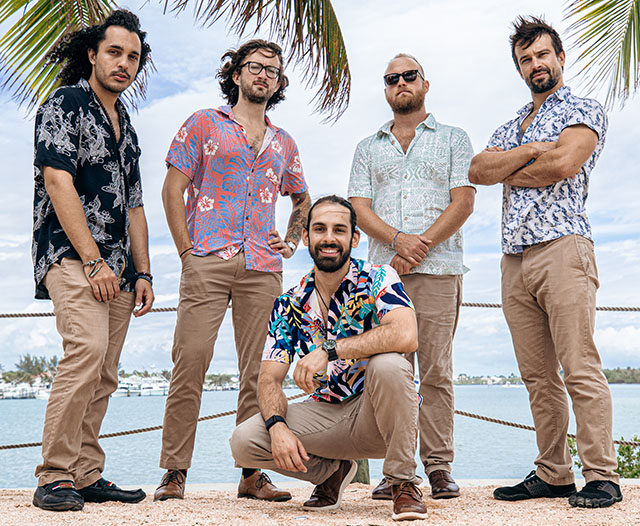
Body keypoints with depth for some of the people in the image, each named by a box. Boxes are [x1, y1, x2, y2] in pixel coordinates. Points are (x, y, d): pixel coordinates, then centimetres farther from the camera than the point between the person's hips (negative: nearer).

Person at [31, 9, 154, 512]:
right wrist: (92, 261, -17)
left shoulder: (126, 127, 23)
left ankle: (86, 475, 10)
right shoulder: (64, 105, 0)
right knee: (88, 350, -23)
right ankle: (54, 476, -16)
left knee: (103, 375, 4)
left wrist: (142, 272, 13)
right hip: (71, 256, -8)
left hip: (117, 266, 8)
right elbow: (59, 183, -11)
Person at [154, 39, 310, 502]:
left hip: (263, 267, 4)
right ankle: (174, 472, 1)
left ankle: (253, 472, 10)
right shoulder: (204, 124, 11)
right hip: (208, 261, -3)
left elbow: (302, 199, 34)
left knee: (259, 371, 2)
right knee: (191, 362, -9)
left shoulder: (283, 143, 21)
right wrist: (187, 249, -3)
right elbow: (173, 187, 5)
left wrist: (291, 242, 16)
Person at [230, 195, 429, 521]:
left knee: (387, 364, -35)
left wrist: (328, 350, -30)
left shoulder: (376, 280, -9)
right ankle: (332, 470, 11)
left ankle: (403, 482, -15)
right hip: (327, 415, 4)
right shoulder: (289, 305, 2)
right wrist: (277, 426, -23)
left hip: (378, 414, -3)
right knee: (244, 441, -17)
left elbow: (406, 336, -29)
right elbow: (269, 379, -2)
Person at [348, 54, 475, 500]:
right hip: (384, 272, 2)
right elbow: (359, 208, 9)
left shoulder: (453, 139, 15)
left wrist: (421, 243, -10)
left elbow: (463, 202, 2)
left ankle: (439, 467, 2)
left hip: (439, 269, -2)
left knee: (437, 370, -4)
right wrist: (398, 240, -11)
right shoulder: (369, 148, 22)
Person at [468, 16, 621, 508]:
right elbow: (478, 170, 7)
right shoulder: (511, 126, 25)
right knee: (539, 376, 6)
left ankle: (602, 477, -3)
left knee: (580, 371, -9)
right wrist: (531, 150, -4)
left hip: (562, 246, -6)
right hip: (514, 259, 6)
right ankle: (553, 475, 12)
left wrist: (509, 173, 4)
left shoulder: (585, 110, 7)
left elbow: (563, 164, -11)